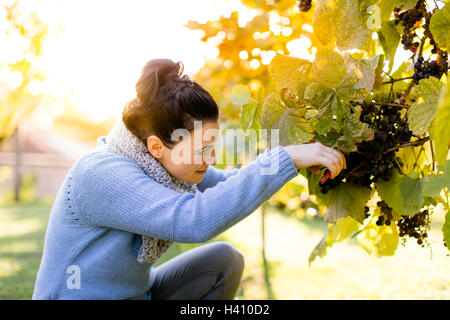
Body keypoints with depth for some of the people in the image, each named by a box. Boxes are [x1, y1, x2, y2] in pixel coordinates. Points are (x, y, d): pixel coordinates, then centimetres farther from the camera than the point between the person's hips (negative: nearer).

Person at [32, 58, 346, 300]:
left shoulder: (159, 162, -4)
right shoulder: (102, 175, -29)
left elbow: (226, 184, 6)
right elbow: (195, 219, -40)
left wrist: (296, 155, -8)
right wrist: (285, 159, -37)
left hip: (137, 293, 8)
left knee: (224, 259, -5)